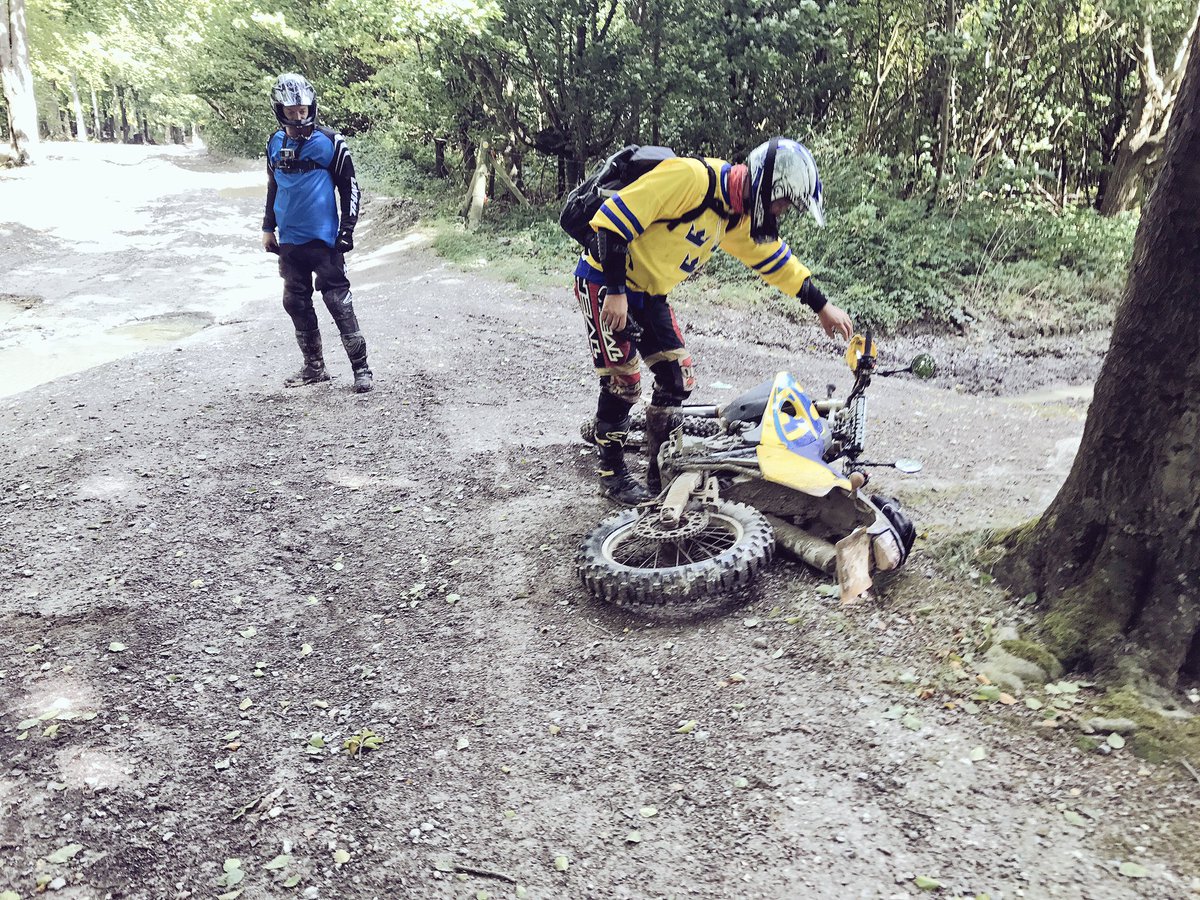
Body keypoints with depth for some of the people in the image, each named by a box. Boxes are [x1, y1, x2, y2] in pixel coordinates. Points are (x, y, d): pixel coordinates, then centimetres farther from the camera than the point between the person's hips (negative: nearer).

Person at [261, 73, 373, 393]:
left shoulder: (329, 141, -7)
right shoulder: (275, 144, 8)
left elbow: (349, 186, -4)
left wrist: (347, 228, -9)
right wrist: (268, 228, 19)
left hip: (323, 238, -6)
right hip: (289, 240, 6)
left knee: (338, 301, -7)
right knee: (296, 303, 10)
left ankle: (361, 367, -1)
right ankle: (314, 366, 21)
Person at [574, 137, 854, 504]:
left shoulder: (739, 215, 2)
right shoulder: (690, 177, -25)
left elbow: (775, 259, 17)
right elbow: (614, 218, -27)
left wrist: (822, 306, 20)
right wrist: (616, 292, -26)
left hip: (648, 295, 8)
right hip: (605, 284, -8)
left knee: (678, 380, 5)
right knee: (624, 381, -8)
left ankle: (661, 470, 18)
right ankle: (612, 472, 11)